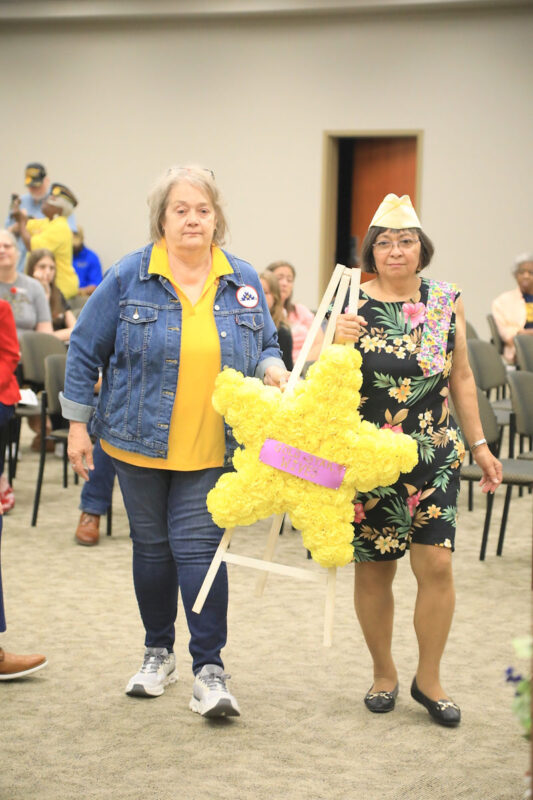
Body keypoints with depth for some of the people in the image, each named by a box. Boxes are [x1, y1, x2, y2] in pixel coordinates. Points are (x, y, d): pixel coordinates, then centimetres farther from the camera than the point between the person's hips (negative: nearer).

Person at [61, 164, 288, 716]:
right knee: (151, 545, 11)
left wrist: (273, 369, -9)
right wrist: (77, 425, 1)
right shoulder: (129, 277, -4)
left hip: (211, 447, 0)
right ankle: (158, 653, 29)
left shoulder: (243, 282, 3)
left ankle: (209, 671, -2)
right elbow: (86, 349, 2)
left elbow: (265, 346, 15)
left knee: (198, 546, -7)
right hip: (140, 442, 0)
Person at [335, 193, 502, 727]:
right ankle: (383, 674, 26)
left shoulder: (446, 303, 4)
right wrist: (338, 343, -23)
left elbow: (461, 379, 12)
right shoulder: (351, 305, -3)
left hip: (434, 457, 2)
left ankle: (428, 679, 13)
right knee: (374, 569, 7)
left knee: (436, 564, -5)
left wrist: (478, 445, 11)